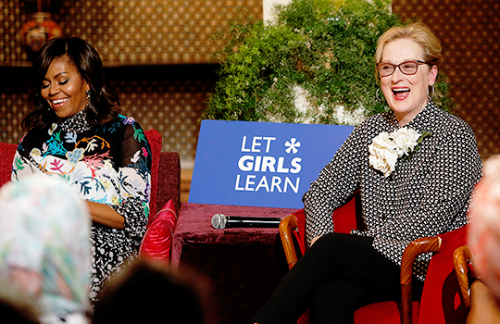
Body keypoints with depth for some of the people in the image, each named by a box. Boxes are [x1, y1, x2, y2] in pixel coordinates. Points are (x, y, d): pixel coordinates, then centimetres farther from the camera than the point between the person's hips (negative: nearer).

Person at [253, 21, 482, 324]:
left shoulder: (454, 134, -4)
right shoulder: (372, 130, 15)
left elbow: (433, 219, -14)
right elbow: (321, 191, 15)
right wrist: (321, 238, -10)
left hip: (431, 269, -4)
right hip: (374, 265, 4)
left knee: (332, 248, -28)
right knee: (328, 295, -31)